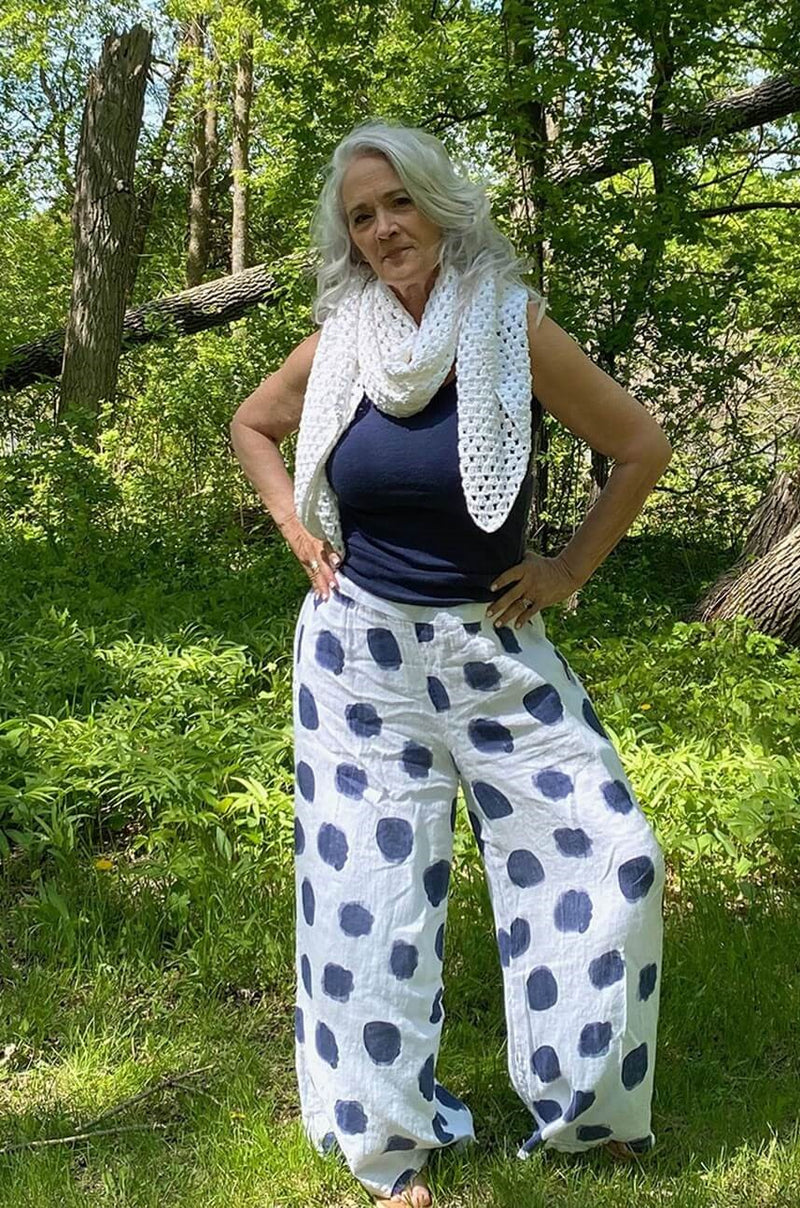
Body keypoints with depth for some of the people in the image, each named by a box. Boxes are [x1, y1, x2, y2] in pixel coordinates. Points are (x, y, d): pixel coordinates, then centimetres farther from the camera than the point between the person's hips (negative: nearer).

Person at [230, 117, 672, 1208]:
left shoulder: (514, 328, -9)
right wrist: (299, 534, 5)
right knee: (371, 887, 6)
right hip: (360, 650, 1)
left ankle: (587, 1102, 24)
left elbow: (642, 449, -1)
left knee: (606, 857, -2)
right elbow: (252, 427, 17)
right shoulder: (341, 342, -2)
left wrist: (571, 567, -2)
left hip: (494, 648, -1)